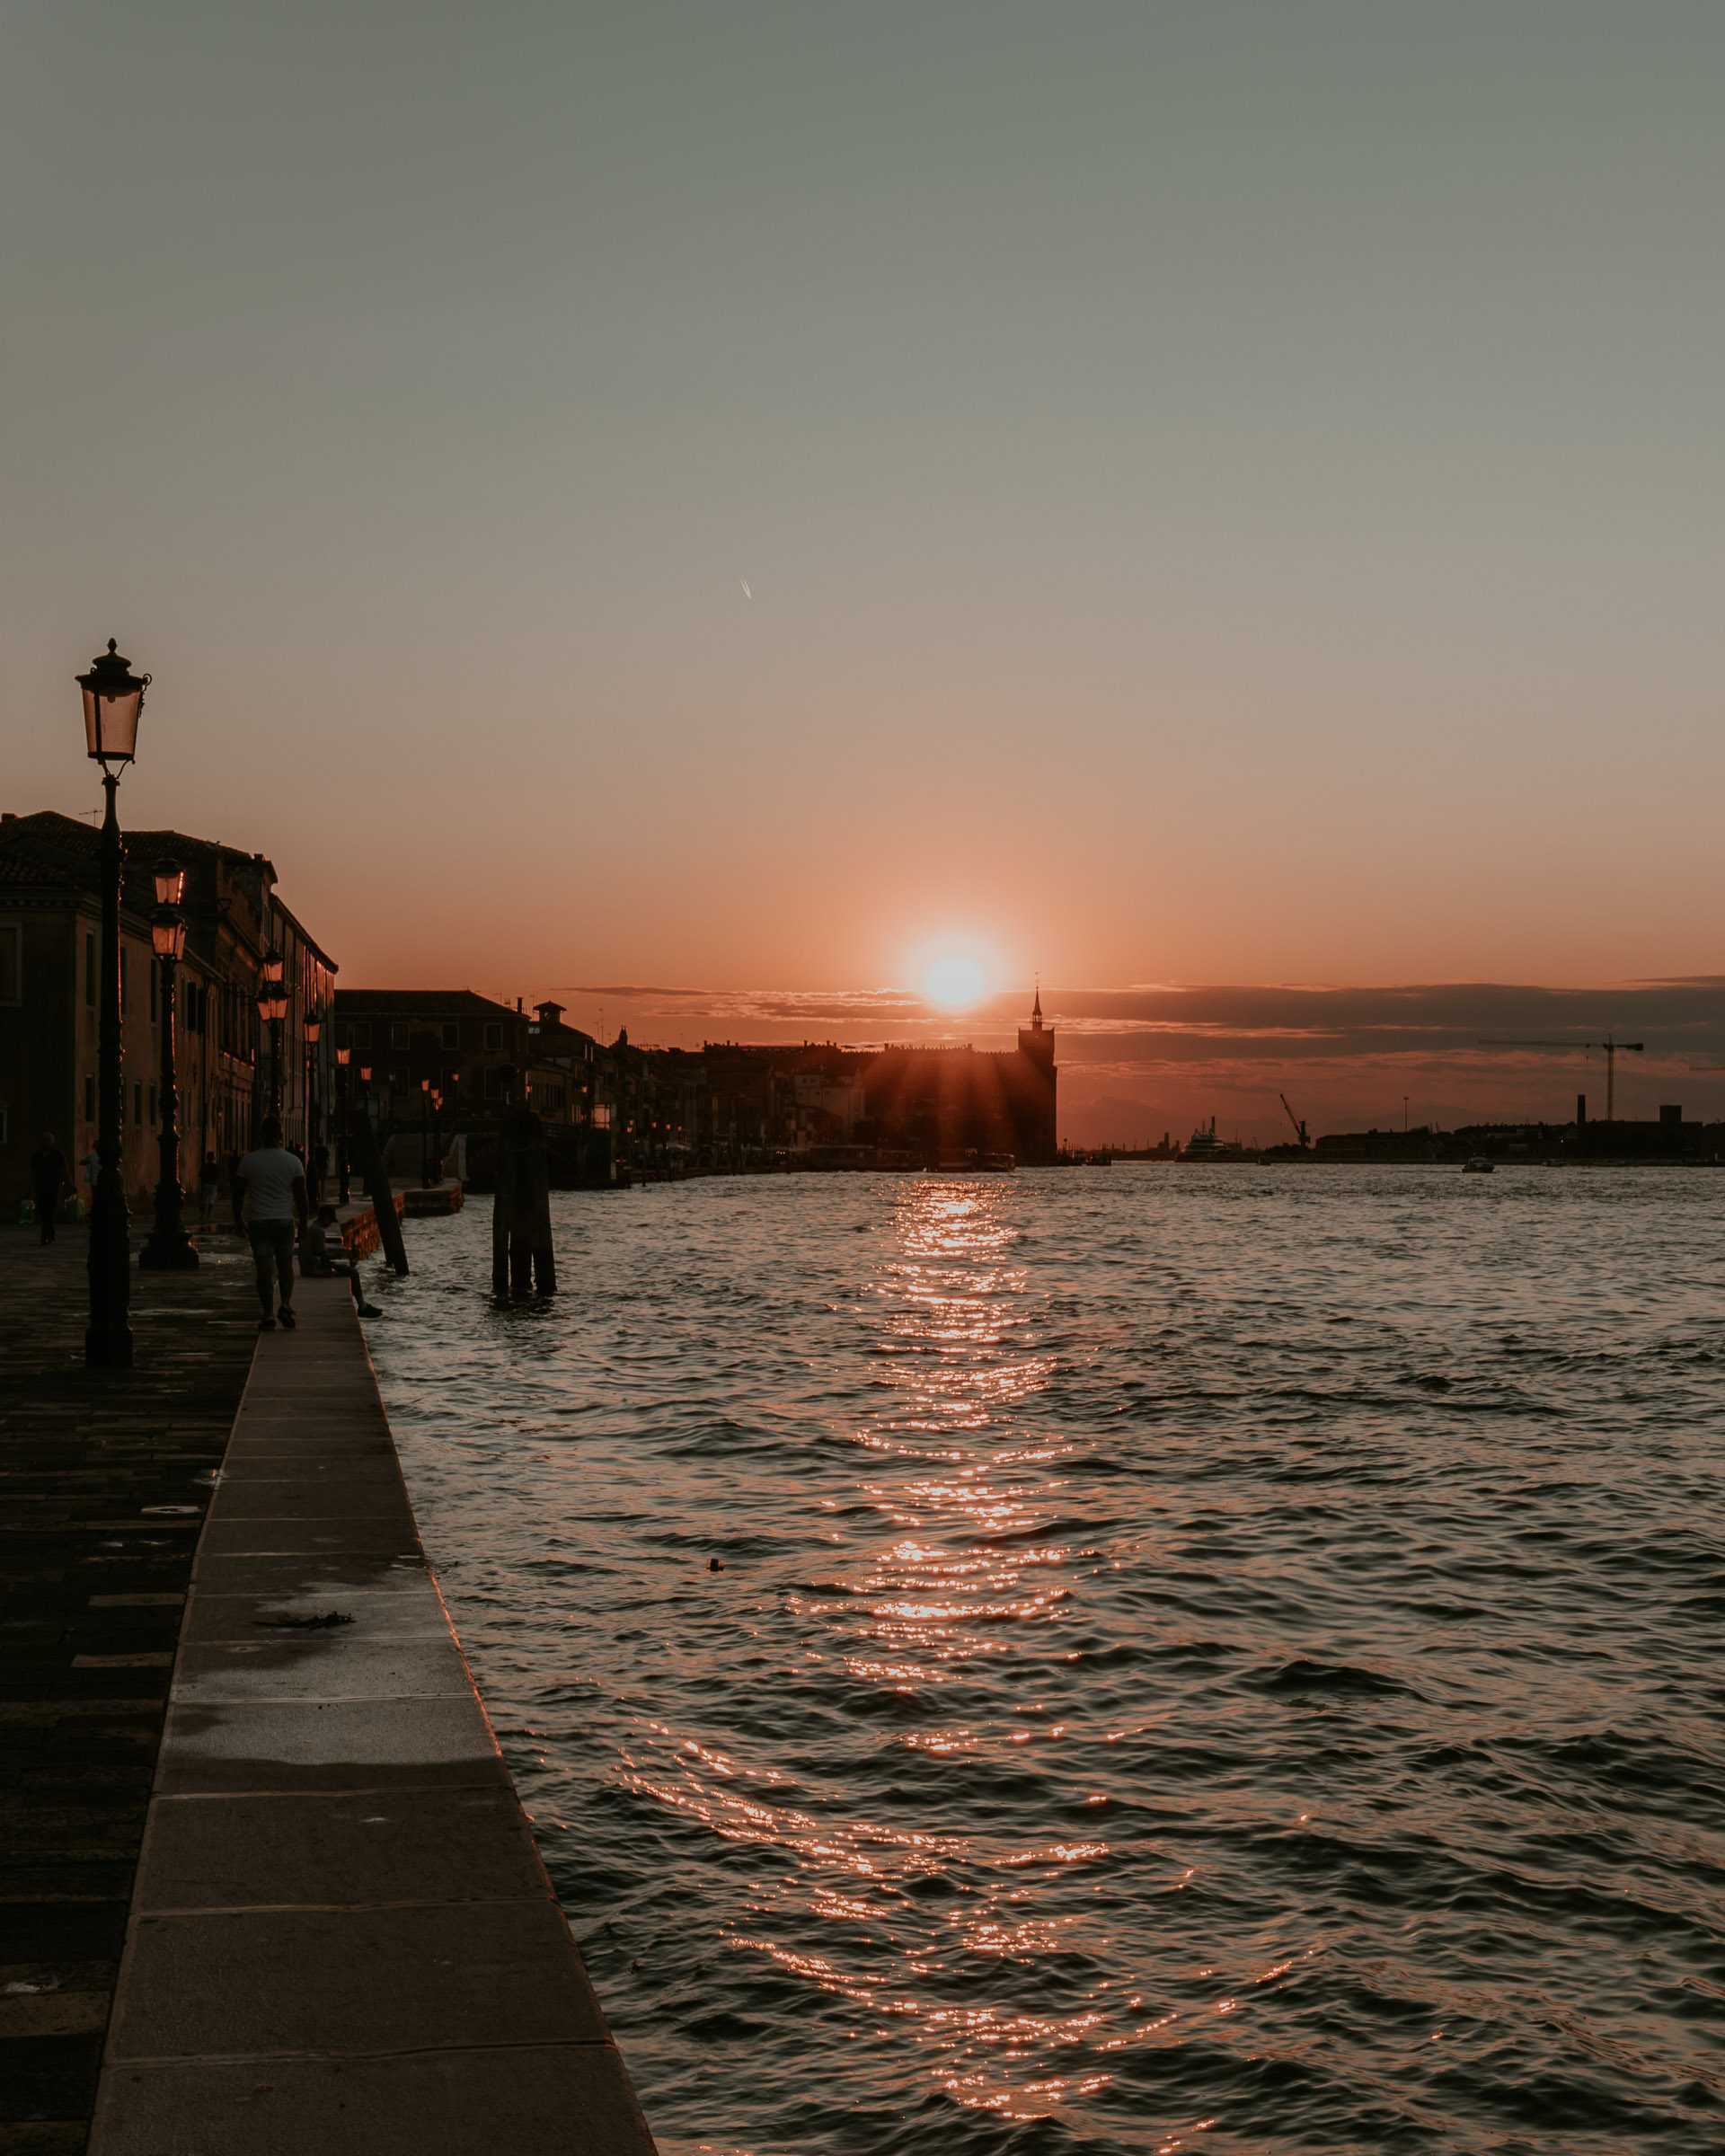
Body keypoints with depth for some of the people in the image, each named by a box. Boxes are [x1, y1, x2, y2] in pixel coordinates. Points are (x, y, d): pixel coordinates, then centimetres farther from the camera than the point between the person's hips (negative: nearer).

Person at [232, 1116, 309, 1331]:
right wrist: (304, 1221, 9)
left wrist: (237, 1218, 15)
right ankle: (286, 1304, -2)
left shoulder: (249, 1160, -3)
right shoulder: (293, 1161, -3)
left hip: (258, 1222, 0)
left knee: (264, 1269, 1)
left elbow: (238, 1192, 2)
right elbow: (300, 1195, -1)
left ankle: (268, 1315, -3)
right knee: (286, 1265, 15)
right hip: (284, 1220, 0)